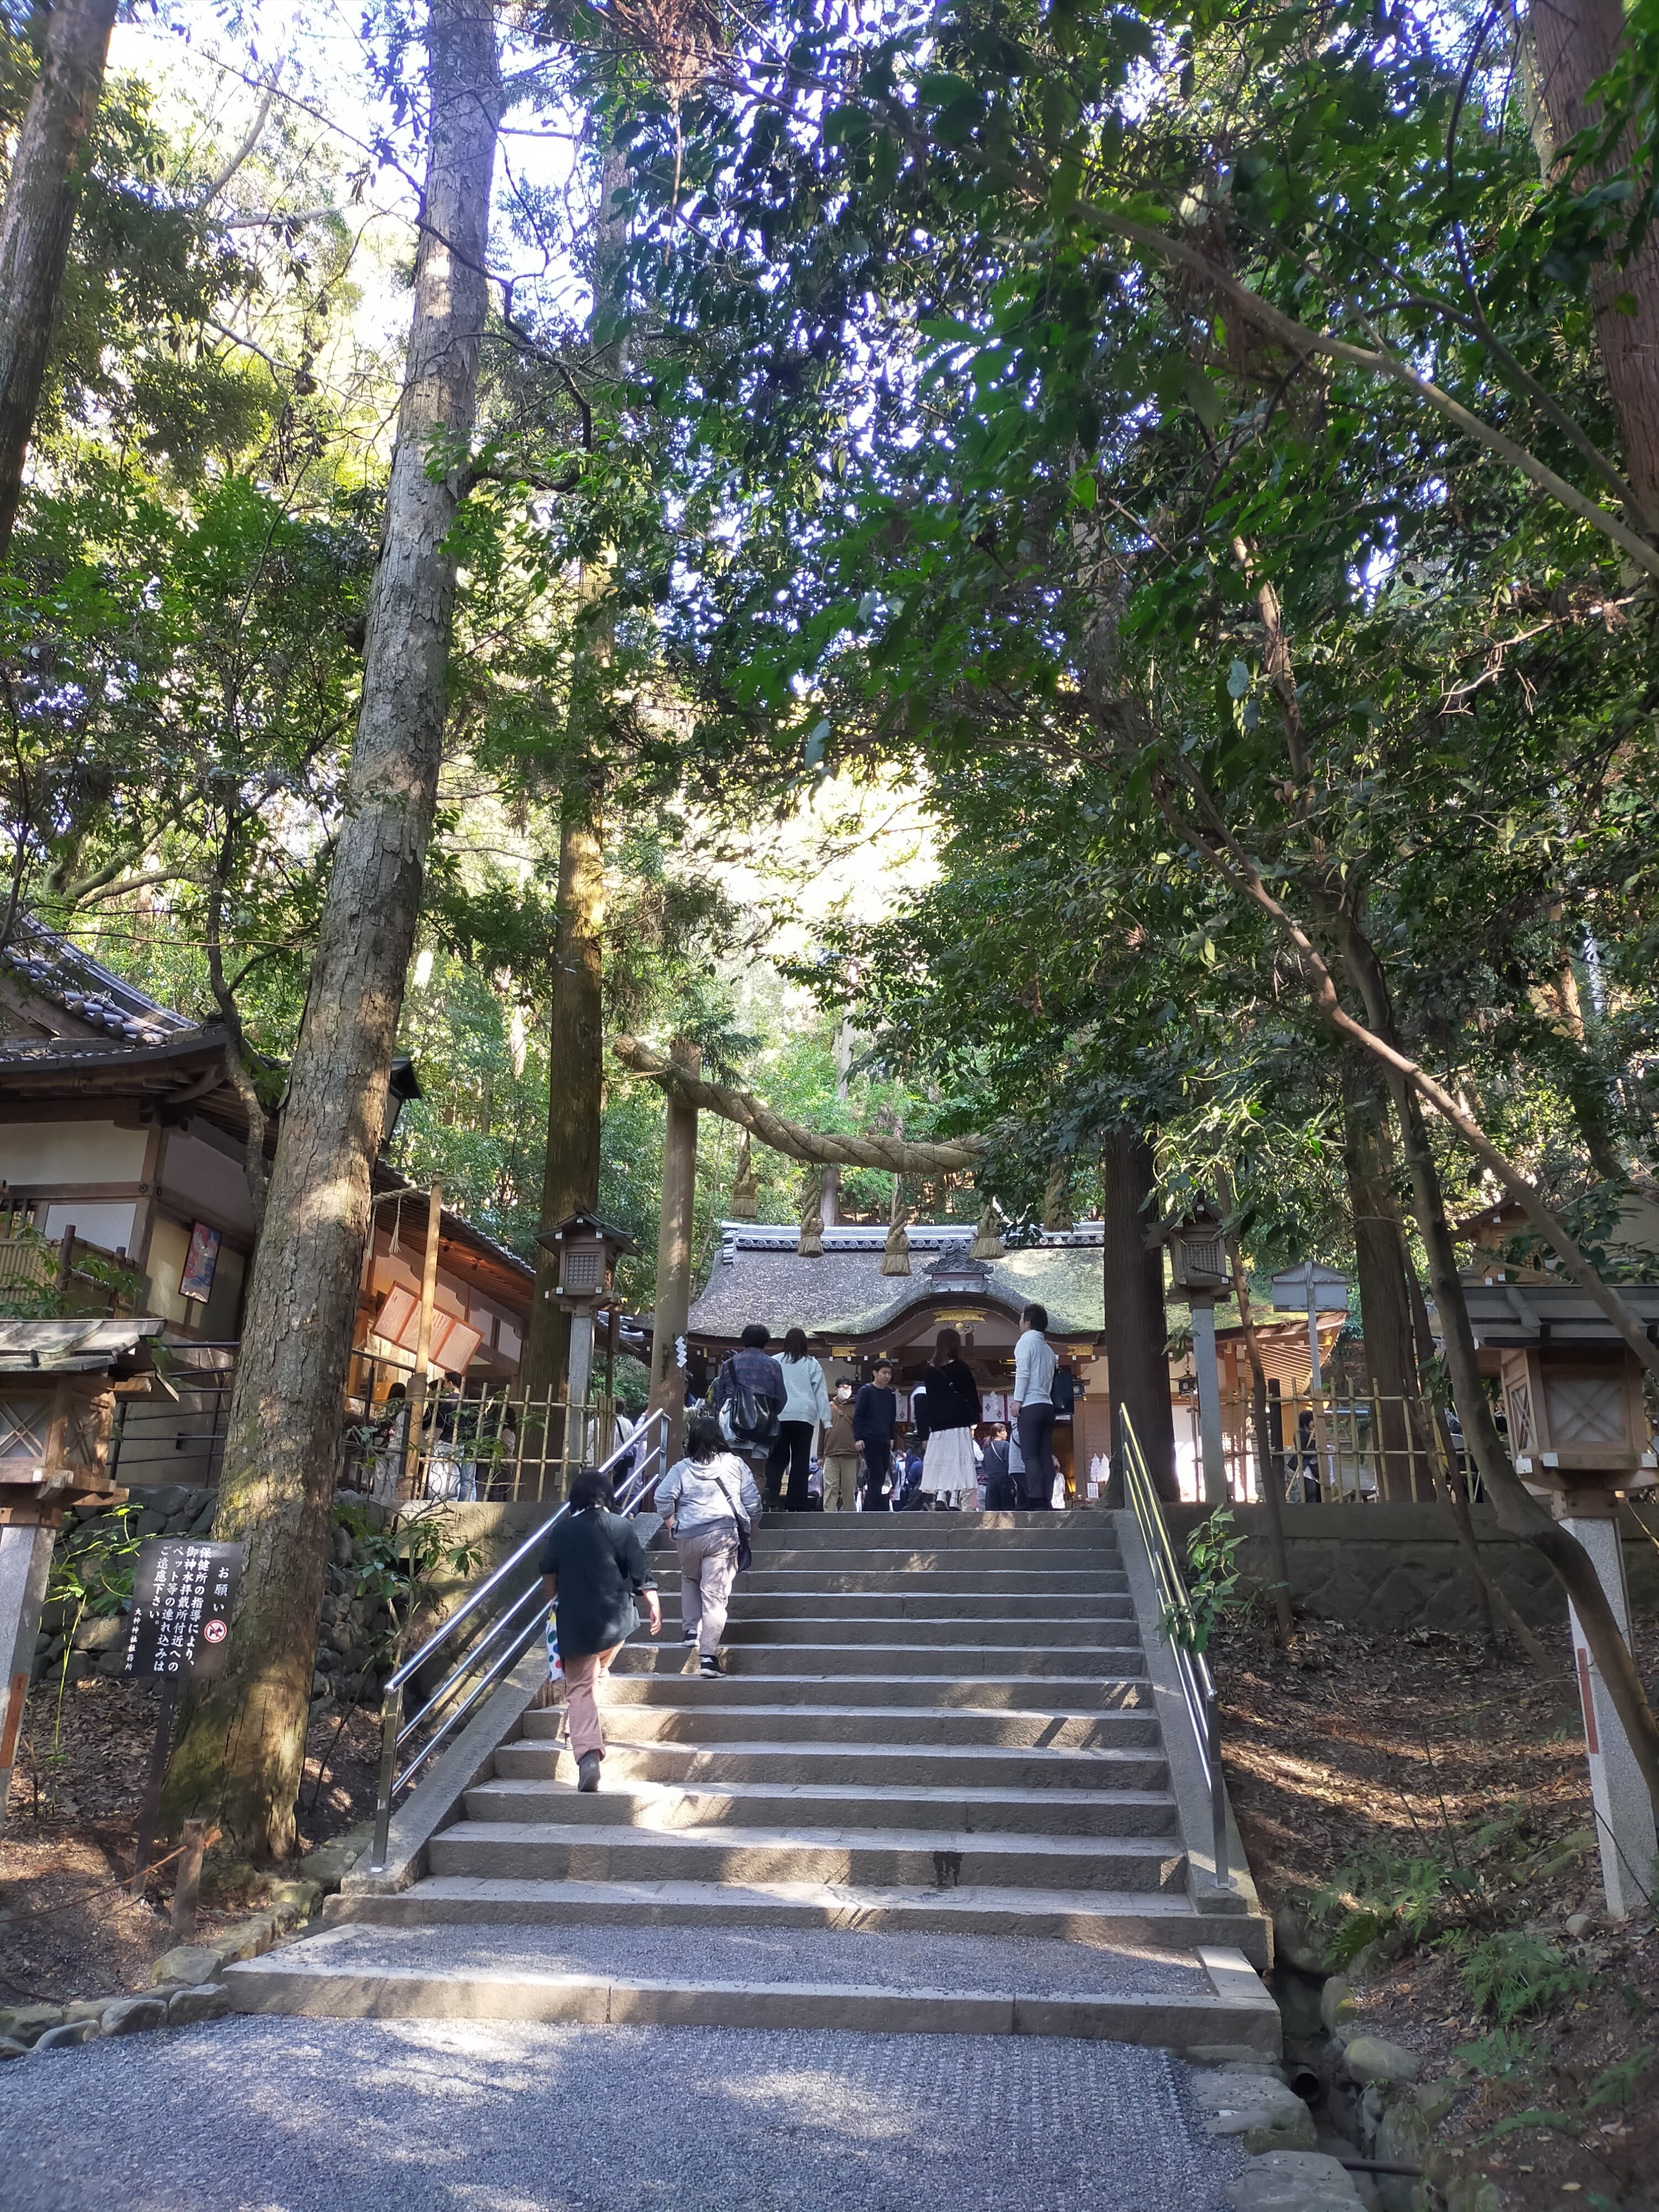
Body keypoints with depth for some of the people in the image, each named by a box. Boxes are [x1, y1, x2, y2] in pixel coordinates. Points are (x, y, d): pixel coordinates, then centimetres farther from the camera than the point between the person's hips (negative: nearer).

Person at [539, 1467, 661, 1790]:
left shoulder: (562, 1529, 2)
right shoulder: (623, 1527, -1)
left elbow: (549, 1573, 10)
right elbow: (641, 1574, -4)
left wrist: (554, 1601, 27)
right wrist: (655, 1608, 4)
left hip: (575, 1621, -1)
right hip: (616, 1620, 1)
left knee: (580, 1688, -1)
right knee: (598, 1674, 27)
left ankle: (588, 1754, -17)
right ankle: (594, 1729, 34)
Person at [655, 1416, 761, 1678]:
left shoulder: (681, 1469, 5)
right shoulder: (735, 1464, 6)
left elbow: (663, 1497, -5)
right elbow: (753, 1501, 6)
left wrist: (672, 1525, 7)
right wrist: (746, 1526, 20)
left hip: (687, 1536, 1)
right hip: (723, 1533, -1)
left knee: (690, 1580, 29)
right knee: (715, 1594, -2)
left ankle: (691, 1630, 22)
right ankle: (708, 1655, -6)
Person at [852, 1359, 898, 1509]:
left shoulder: (891, 1394, 13)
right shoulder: (866, 1391, -5)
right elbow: (857, 1416, -7)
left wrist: (891, 1437, 15)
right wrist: (858, 1438, -13)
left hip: (884, 1441, 6)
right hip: (869, 1440, -6)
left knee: (879, 1478, 6)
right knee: (877, 1475, -14)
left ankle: (867, 1511, 13)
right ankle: (878, 1510, -16)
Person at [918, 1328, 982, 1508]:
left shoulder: (931, 1371, 9)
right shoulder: (961, 1368, -1)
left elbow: (929, 1398, 12)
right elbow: (972, 1394, 1)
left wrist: (929, 1423, 16)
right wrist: (976, 1416, 10)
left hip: (937, 1423, 4)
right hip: (959, 1422, -4)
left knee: (940, 1460, 6)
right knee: (958, 1460, -5)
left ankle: (939, 1497, -6)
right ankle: (954, 1500, -13)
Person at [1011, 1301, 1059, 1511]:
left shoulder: (1026, 1342, -1)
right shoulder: (1048, 1349, 21)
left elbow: (1022, 1373, -11)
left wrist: (1017, 1400, -10)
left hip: (1030, 1406, -7)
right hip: (1047, 1405, 7)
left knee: (1030, 1455, -10)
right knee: (1046, 1456, 3)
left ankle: (1036, 1501, -18)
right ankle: (1047, 1501, -1)